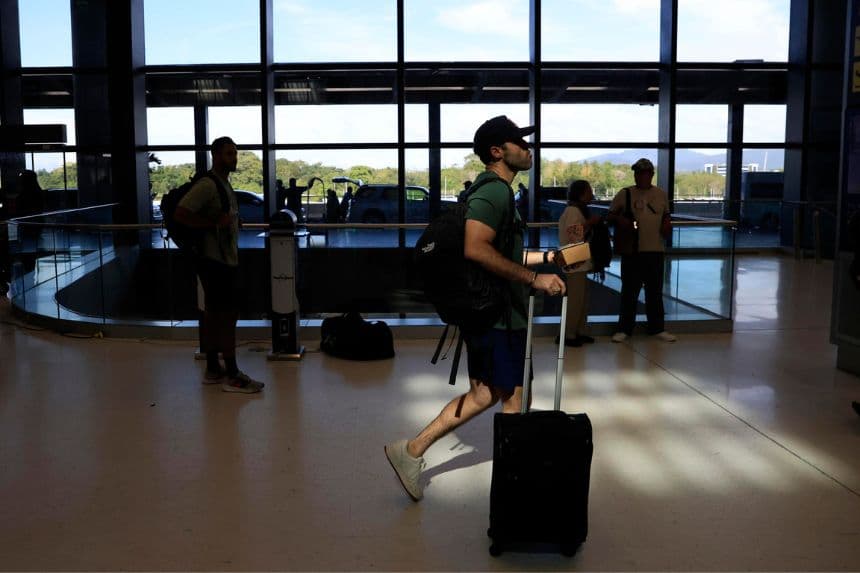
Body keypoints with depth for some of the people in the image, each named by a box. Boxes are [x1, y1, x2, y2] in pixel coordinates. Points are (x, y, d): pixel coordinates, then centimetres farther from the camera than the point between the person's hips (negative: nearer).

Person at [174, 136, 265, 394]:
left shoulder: (224, 183, 15)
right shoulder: (207, 185, -15)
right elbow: (181, 214, -23)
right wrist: (214, 224, -21)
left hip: (225, 259, 10)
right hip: (215, 259, -10)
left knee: (214, 314, 14)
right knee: (227, 315, -7)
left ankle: (212, 369, 22)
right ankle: (232, 377, -1)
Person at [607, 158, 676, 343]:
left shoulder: (661, 194, 8)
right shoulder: (624, 194, 0)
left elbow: (666, 215, 22)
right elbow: (609, 216, 5)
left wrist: (667, 225, 0)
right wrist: (620, 219, -16)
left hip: (655, 250, 3)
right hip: (632, 250, -3)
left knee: (655, 291, 11)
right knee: (629, 290, 4)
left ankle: (657, 328, 22)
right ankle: (624, 329, 13)